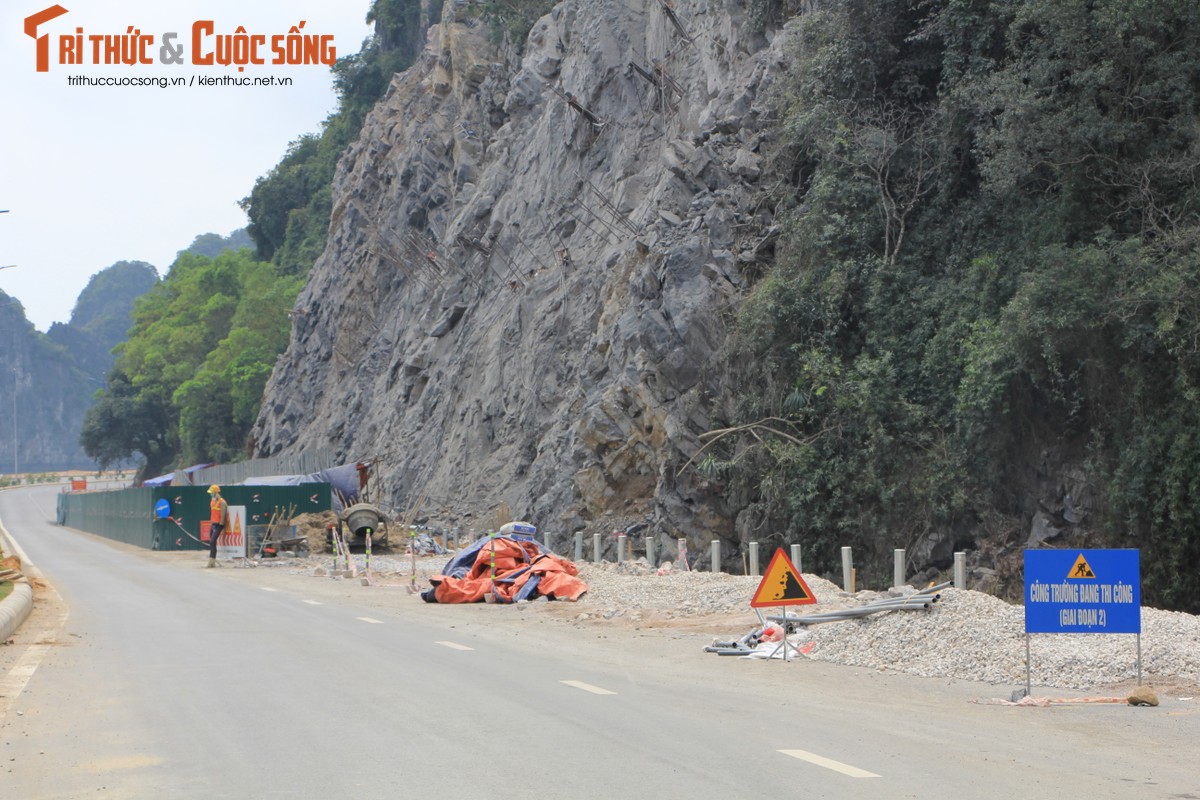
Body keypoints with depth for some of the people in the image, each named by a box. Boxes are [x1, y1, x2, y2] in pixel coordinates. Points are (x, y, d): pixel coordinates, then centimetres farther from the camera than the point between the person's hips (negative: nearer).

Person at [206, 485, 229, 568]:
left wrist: (220, 526, -16)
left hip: (218, 524, -9)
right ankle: (213, 562, 14)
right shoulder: (212, 501, 13)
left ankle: (211, 562, -16)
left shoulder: (221, 502, -14)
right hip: (213, 524, 9)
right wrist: (211, 523, 20)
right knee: (211, 542, 9)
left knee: (212, 542, -15)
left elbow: (223, 515, -15)